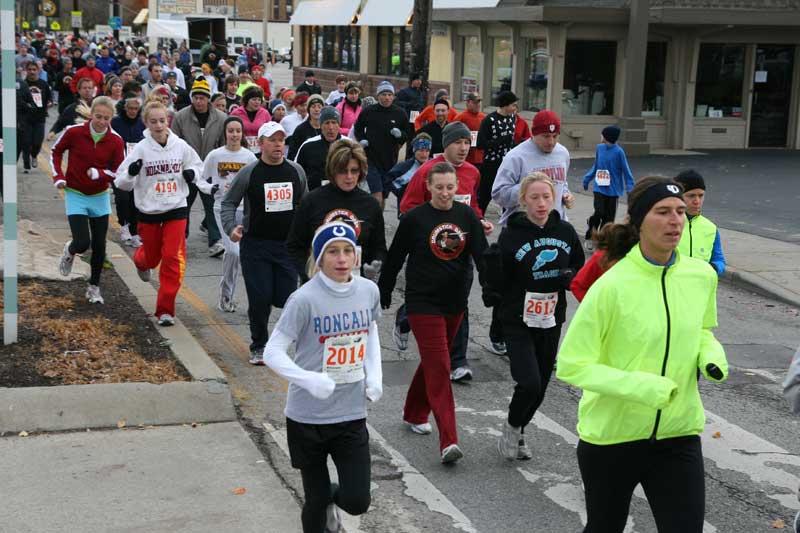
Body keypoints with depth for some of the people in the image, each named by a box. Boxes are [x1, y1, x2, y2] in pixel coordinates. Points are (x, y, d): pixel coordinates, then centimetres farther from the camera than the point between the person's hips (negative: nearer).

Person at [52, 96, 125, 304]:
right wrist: (58, 176, -6)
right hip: (76, 195, -2)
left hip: (100, 197, 2)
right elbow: (56, 152, 5)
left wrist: (99, 174, -23)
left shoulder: (116, 141, -11)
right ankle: (70, 251, 25)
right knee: (82, 243, -14)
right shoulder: (74, 132, -13)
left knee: (99, 246, 7)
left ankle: (94, 287, 26)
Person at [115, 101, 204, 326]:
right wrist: (131, 173, -30)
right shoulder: (141, 149, -11)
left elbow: (197, 164, 15)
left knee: (173, 258, -10)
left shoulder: (181, 146, -5)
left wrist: (192, 173, -8)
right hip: (149, 212, 0)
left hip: (176, 209, 0)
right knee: (152, 257, 16)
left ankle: (165, 310, -2)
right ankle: (140, 261, 57)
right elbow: (121, 182, -8)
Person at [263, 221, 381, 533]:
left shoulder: (369, 291, -2)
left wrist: (375, 374, 4)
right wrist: (309, 380, -34)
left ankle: (332, 498, 34)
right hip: (308, 417, -3)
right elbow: (273, 353, -17)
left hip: (352, 414, 3)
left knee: (357, 502, -1)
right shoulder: (305, 299, -17)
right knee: (316, 501, 7)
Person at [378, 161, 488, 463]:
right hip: (423, 302, -4)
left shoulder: (467, 216, 1)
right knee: (439, 366, -12)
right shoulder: (414, 218, -7)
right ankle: (448, 441, -16)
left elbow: (482, 255, 2)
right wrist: (383, 293, 10)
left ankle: (414, 413, 40)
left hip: (455, 301, 5)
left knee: (434, 361, 18)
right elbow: (394, 258, 3)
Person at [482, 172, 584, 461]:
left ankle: (518, 434, 37)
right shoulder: (511, 234, -11)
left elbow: (580, 270, 14)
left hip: (551, 321, 5)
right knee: (529, 383, -16)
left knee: (540, 388, 12)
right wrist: (490, 258, -31)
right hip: (518, 321, -4)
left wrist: (564, 277, -8)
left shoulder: (565, 231, 2)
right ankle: (512, 427, 14)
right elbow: (497, 283, -12)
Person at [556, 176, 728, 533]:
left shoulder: (701, 276, -4)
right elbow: (571, 365, -16)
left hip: (678, 437, 3)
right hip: (610, 437, -3)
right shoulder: (612, 286, -19)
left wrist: (712, 357, -6)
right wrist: (642, 387, -26)